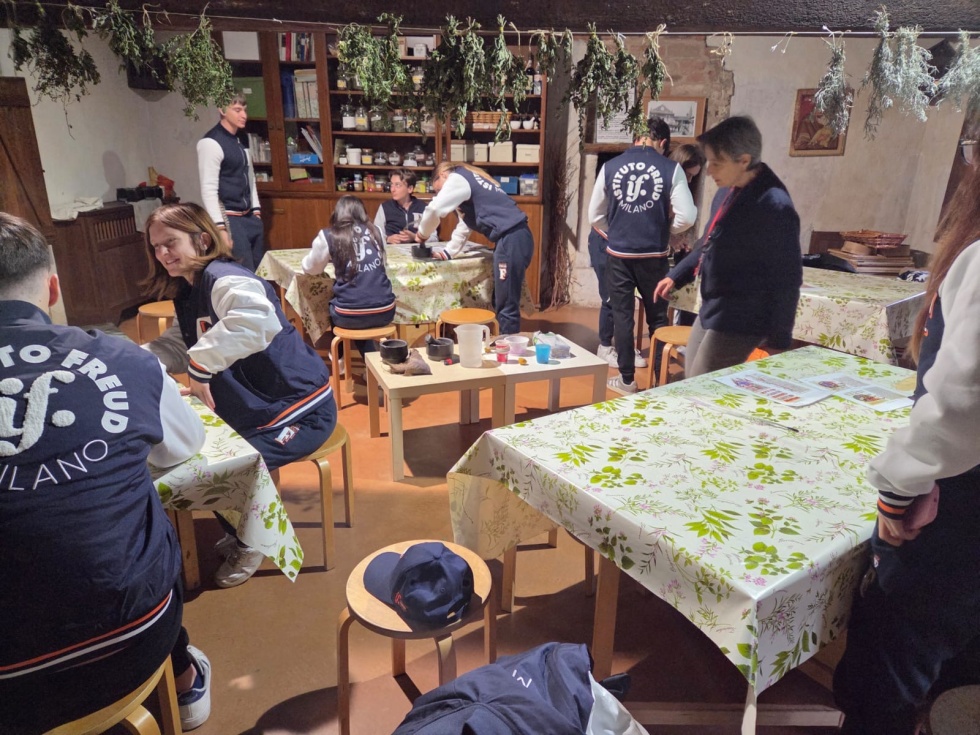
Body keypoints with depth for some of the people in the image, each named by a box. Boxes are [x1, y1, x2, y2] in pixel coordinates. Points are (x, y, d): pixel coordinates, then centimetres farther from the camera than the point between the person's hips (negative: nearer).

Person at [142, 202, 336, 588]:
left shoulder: (223, 280, -24)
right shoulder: (187, 291, 7)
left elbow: (259, 319, -47)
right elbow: (176, 347, 13)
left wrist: (200, 366, -40)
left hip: (297, 408, -10)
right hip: (249, 408, 10)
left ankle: (248, 542, 16)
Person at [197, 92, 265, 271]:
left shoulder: (242, 141, 12)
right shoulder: (211, 142, -13)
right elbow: (208, 190, -17)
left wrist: (256, 212, 15)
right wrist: (220, 228, -22)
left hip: (250, 217, 8)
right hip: (230, 219, -8)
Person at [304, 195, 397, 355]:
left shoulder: (328, 237, 0)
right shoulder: (376, 231, 9)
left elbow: (310, 269, 13)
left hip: (350, 316, -3)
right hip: (385, 311, 3)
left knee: (332, 308, 33)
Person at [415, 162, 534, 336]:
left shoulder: (457, 178, -1)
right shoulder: (468, 181, 28)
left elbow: (435, 209, -13)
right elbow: (465, 225, 29)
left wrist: (422, 233, 4)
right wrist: (448, 252, 21)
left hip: (512, 239, -10)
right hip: (513, 238, 10)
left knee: (507, 306, -5)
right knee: (501, 303, 16)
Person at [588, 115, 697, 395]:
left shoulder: (610, 166, 0)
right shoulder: (671, 169, -5)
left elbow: (595, 215, 6)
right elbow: (686, 217, -8)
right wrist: (663, 231, 11)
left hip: (619, 254, 1)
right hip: (653, 255, 0)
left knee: (621, 316, 10)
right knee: (658, 318, 13)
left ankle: (626, 379, 17)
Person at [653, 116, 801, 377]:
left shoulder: (774, 208, -23)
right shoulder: (729, 190, 3)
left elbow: (787, 280, -18)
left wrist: (779, 340, -14)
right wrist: (676, 276, 21)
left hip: (738, 321, -9)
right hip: (711, 310, 9)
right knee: (692, 381, 20)